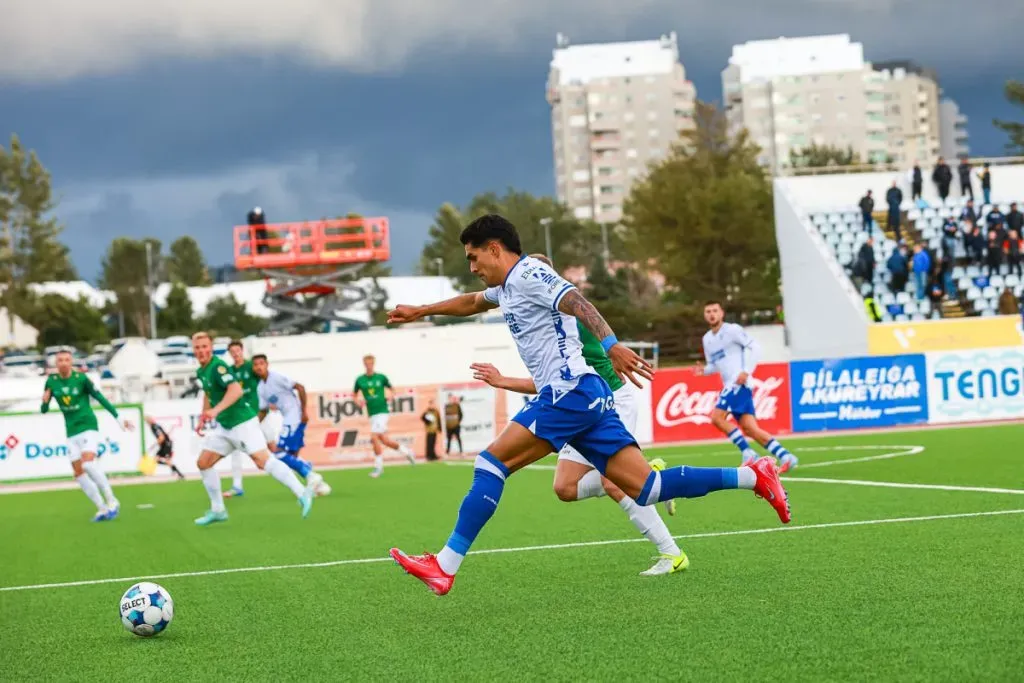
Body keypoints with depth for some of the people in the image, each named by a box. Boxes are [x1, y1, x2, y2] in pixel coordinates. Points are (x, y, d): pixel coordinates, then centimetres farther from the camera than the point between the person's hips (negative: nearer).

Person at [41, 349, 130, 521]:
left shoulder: (81, 378, -10)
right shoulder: (51, 382, 0)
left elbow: (100, 398, -3)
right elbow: (44, 410, 5)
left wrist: (118, 418, -2)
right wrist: (45, 402, -18)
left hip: (88, 426, -5)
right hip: (71, 432, 5)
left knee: (88, 463, -24)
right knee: (78, 473, 1)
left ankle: (112, 501, -15)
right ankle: (102, 508, 11)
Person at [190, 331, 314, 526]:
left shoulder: (218, 366, -17)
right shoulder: (201, 371, 11)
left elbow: (236, 390, -31)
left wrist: (215, 410, -41)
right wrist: (203, 419, 25)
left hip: (242, 422, -9)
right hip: (223, 427, 9)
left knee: (262, 460, -18)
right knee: (203, 463, 6)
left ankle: (302, 494, -15)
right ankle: (217, 510, 16)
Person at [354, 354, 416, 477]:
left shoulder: (381, 377, 0)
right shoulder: (360, 380, 5)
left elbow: (391, 389, 14)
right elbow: (355, 394, 17)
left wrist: (391, 396, -6)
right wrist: (358, 402, -4)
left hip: (382, 411, -4)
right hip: (372, 413, 4)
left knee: (374, 437, -16)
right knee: (384, 440, 6)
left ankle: (378, 466, -5)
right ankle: (406, 451, 28)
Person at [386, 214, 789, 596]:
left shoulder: (528, 275, -5)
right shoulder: (506, 288, 25)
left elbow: (578, 304, -23)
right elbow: (470, 303, 46)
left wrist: (611, 346, -39)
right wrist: (420, 312, 52)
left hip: (569, 392, -10)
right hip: (589, 399, 10)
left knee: (491, 463, -9)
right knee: (646, 488, 0)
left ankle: (445, 566, -10)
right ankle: (751, 477, -2)